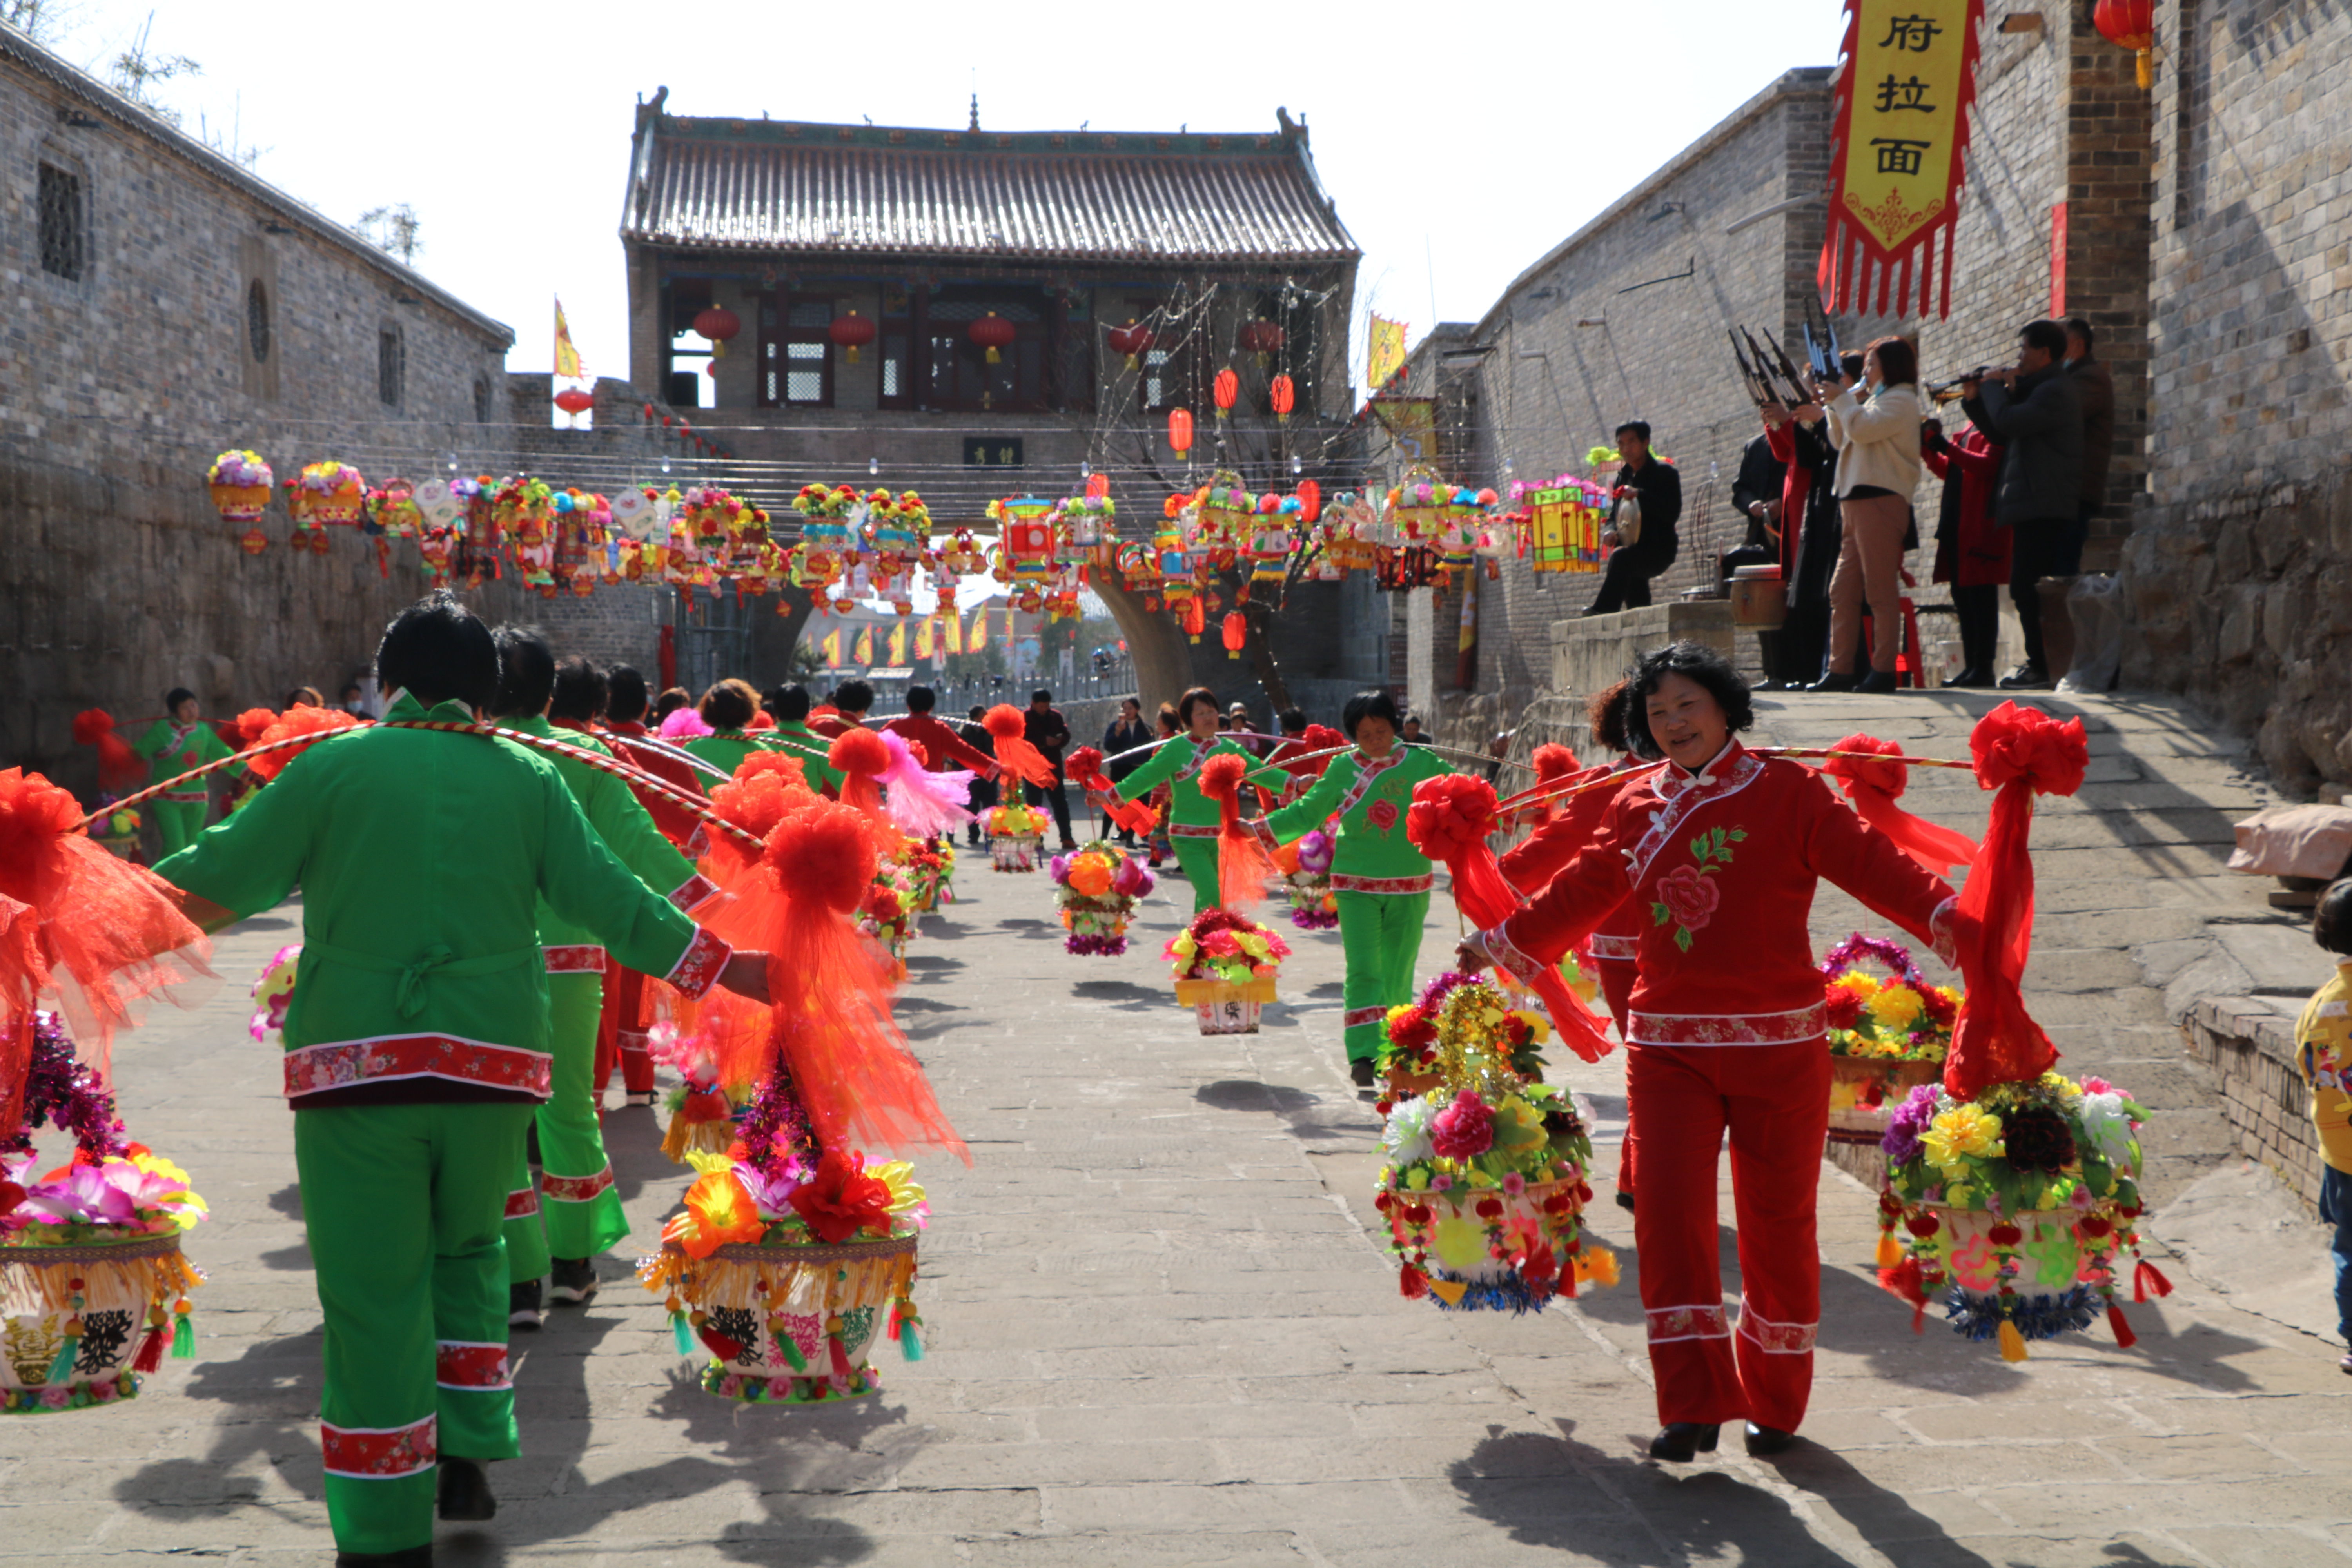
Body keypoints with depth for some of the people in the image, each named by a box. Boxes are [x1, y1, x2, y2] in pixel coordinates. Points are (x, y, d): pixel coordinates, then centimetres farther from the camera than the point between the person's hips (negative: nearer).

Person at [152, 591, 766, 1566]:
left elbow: (209, 884, 3)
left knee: (372, 1292, 4)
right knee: (466, 1252, 24)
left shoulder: (330, 767, 3)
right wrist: (728, 968, 14)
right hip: (496, 1061, 2)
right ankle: (469, 1460, 24)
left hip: (355, 1059, -2)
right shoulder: (529, 778, 7)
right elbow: (611, 901, 5)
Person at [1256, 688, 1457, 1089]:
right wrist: (1258, 829, 3)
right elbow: (1306, 814, 10)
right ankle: (1363, 1055, -15)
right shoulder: (1342, 768, 3)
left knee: (1398, 974, 5)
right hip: (1356, 885, -1)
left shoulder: (1421, 763, 2)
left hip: (1409, 887, 1)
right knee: (1363, 970, -12)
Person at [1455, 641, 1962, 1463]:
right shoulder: (1636, 807, 10)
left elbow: (1868, 862, -13)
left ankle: (1774, 1402, 24)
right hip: (1668, 1045, 3)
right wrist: (1499, 947, 27)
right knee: (1669, 1211, -8)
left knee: (1777, 1220, 6)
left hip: (1779, 1043, -3)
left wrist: (1947, 920, -27)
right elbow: (1580, 892, 21)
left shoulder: (1787, 791, -2)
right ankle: (1695, 1405, -2)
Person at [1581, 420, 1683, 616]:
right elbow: (1615, 515, 21)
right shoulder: (1624, 476, 17)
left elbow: (1672, 513, -16)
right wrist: (1610, 531, -3)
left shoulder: (1665, 473, -3)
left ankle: (1604, 610, -36)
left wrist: (1640, 495, -25)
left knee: (1621, 556, -31)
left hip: (1658, 550, -7)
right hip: (1633, 550, 7)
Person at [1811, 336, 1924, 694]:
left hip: (1880, 499, -10)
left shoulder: (1900, 400, -3)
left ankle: (1884, 671, -11)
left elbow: (1861, 429, -17)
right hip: (1856, 501, 10)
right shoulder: (1879, 400, 28)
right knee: (1843, 591, 5)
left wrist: (1842, 398, -3)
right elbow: (1842, 439, 25)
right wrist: (1834, 404, 14)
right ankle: (1841, 670, 4)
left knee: (1881, 590, -10)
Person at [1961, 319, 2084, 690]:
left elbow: (2009, 422, -25)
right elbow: (2002, 434, 21)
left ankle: (2040, 667, -10)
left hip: (2042, 506, -11)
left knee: (2026, 588, -11)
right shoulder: (2037, 388, 21)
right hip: (2031, 505, 11)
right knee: (2027, 589, 13)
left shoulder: (2054, 391, -13)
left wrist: (1993, 387, -9)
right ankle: (2039, 664, 18)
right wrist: (1975, 400, 11)